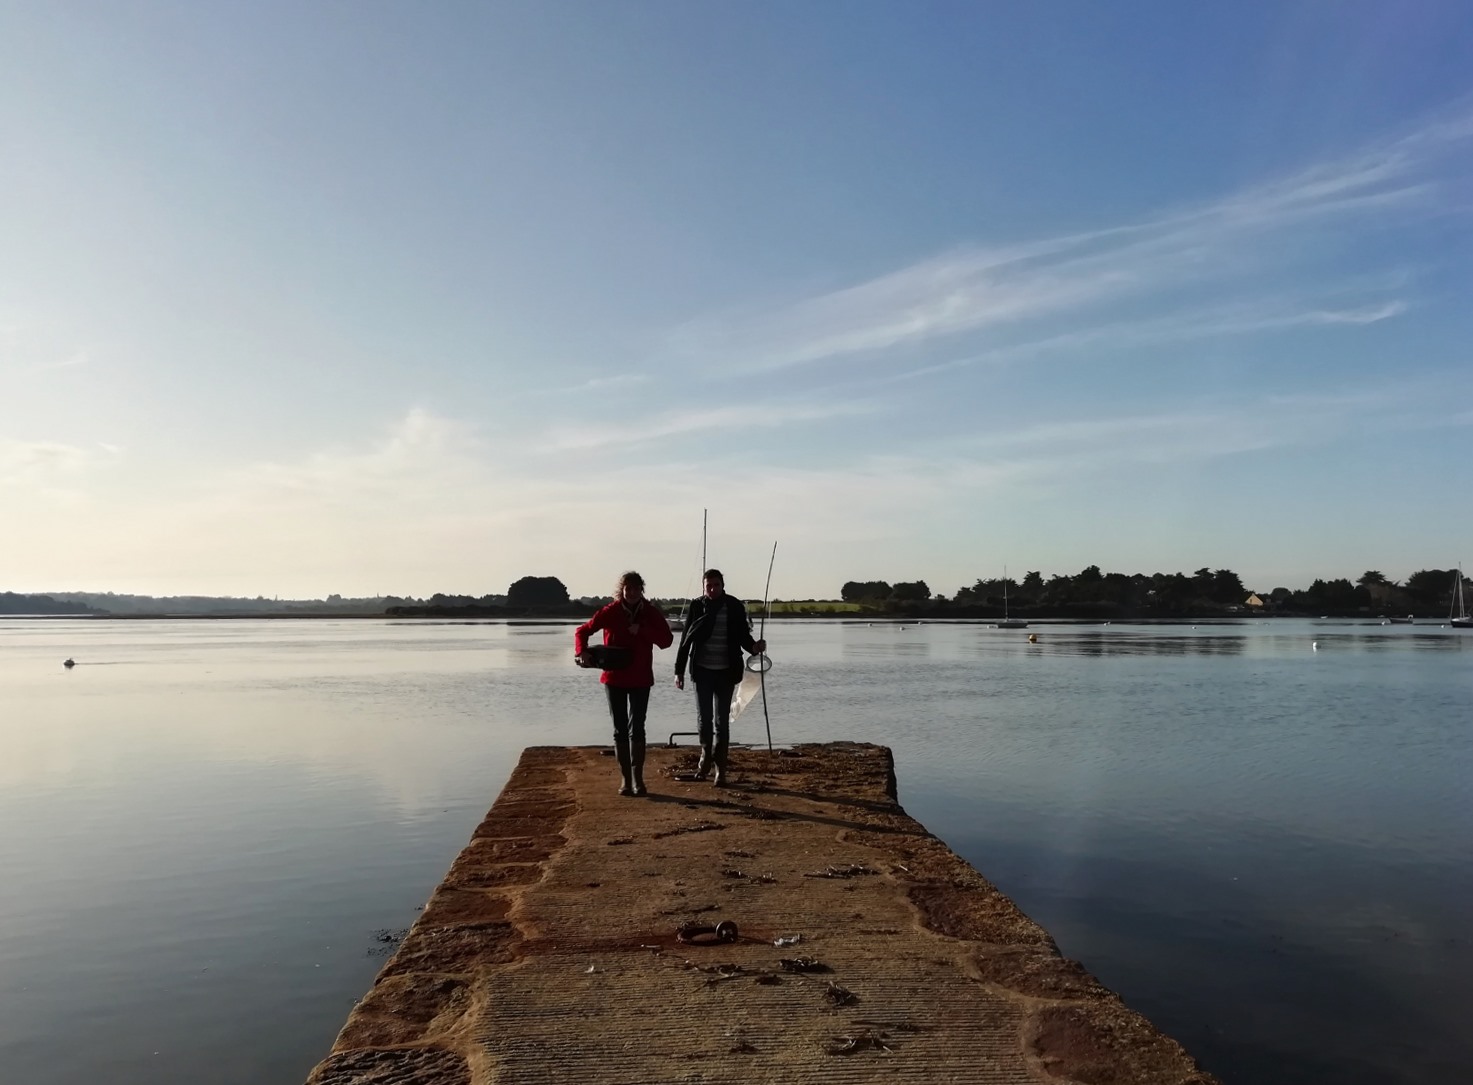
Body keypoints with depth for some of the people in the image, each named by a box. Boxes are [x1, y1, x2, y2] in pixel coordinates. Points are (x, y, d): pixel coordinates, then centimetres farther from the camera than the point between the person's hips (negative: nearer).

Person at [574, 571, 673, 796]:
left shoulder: (651, 613, -3)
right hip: (614, 678, 0)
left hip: (640, 679, 0)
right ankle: (625, 779, 13)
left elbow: (667, 640, -9)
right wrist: (581, 653, -18)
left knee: (636, 729, 1)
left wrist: (642, 630, -21)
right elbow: (582, 631, 0)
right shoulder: (610, 612, -5)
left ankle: (637, 778, 9)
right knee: (620, 730, 5)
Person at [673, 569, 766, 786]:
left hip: (726, 672, -1)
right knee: (704, 719, 8)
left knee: (722, 721, 1)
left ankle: (720, 768, 9)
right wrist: (679, 670, 1)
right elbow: (686, 640, 2)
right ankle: (706, 757, 31)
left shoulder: (735, 607, -3)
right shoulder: (696, 607, -1)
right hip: (702, 671, 1)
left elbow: (743, 636, 5)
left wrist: (754, 646, -18)